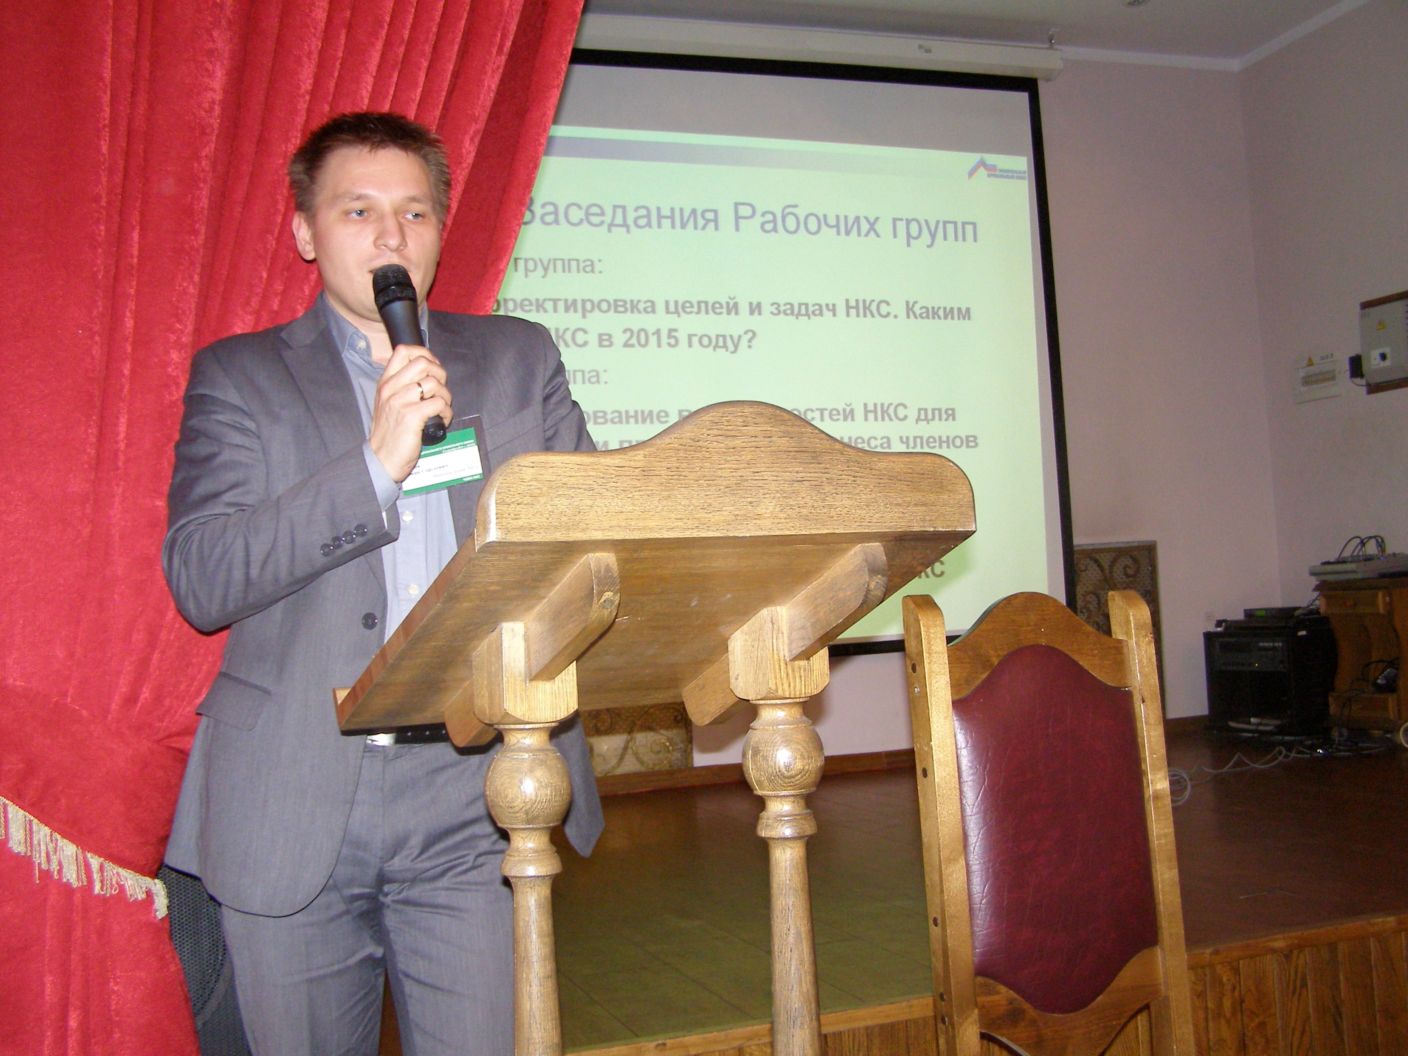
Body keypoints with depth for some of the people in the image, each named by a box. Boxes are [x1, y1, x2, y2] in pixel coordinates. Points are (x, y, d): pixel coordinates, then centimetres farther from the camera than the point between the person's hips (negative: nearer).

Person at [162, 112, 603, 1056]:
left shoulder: (521, 358, 13)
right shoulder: (238, 375, 8)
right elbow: (200, 579, -5)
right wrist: (376, 465, -15)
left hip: (477, 802, 1)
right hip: (292, 808, 0)